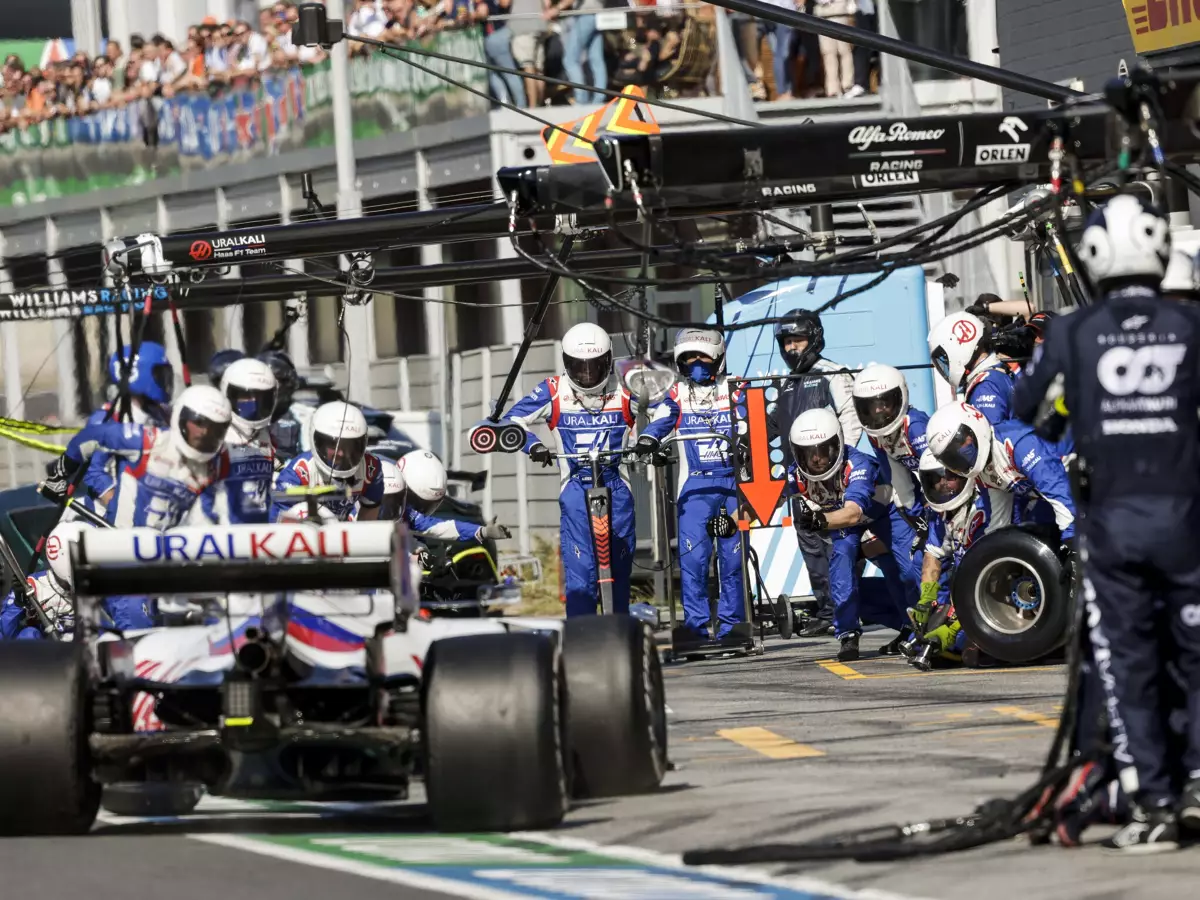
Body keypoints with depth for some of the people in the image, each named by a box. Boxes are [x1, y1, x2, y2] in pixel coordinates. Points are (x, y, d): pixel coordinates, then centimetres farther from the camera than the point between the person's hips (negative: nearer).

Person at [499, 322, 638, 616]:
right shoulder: (554, 393, -1)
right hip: (576, 491, -2)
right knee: (580, 572, -11)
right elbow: (512, 420, 2)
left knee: (619, 568, 6)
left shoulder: (622, 395, 1)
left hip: (616, 491, 2)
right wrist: (533, 445, -16)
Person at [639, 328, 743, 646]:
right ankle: (696, 625, -7)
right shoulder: (678, 394, 10)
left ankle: (730, 625, 11)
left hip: (732, 481, 0)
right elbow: (663, 418, -6)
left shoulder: (734, 389, 8)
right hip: (695, 486, 0)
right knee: (693, 554, -11)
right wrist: (648, 438, -27)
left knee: (733, 554, 1)